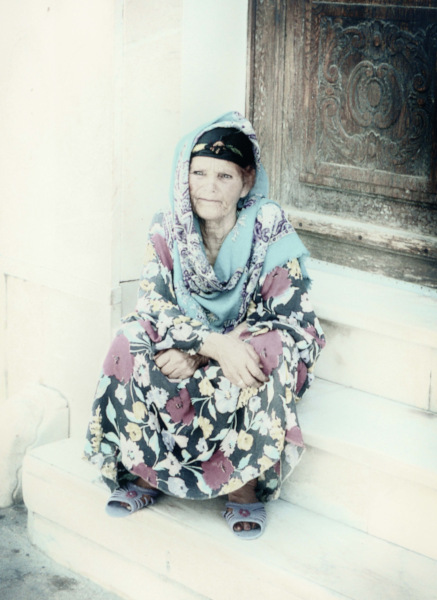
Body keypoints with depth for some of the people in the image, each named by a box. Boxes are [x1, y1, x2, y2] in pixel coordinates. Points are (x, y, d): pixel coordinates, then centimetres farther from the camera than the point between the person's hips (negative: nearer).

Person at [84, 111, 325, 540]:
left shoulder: (270, 234, -17)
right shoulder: (169, 229, -8)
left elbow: (299, 328, -20)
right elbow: (153, 307, -15)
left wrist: (199, 354, -29)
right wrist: (215, 344, -36)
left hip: (248, 354, -2)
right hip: (189, 353, 3)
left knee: (272, 354, -35)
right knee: (131, 345, -26)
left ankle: (244, 484, -17)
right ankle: (144, 473, -11)